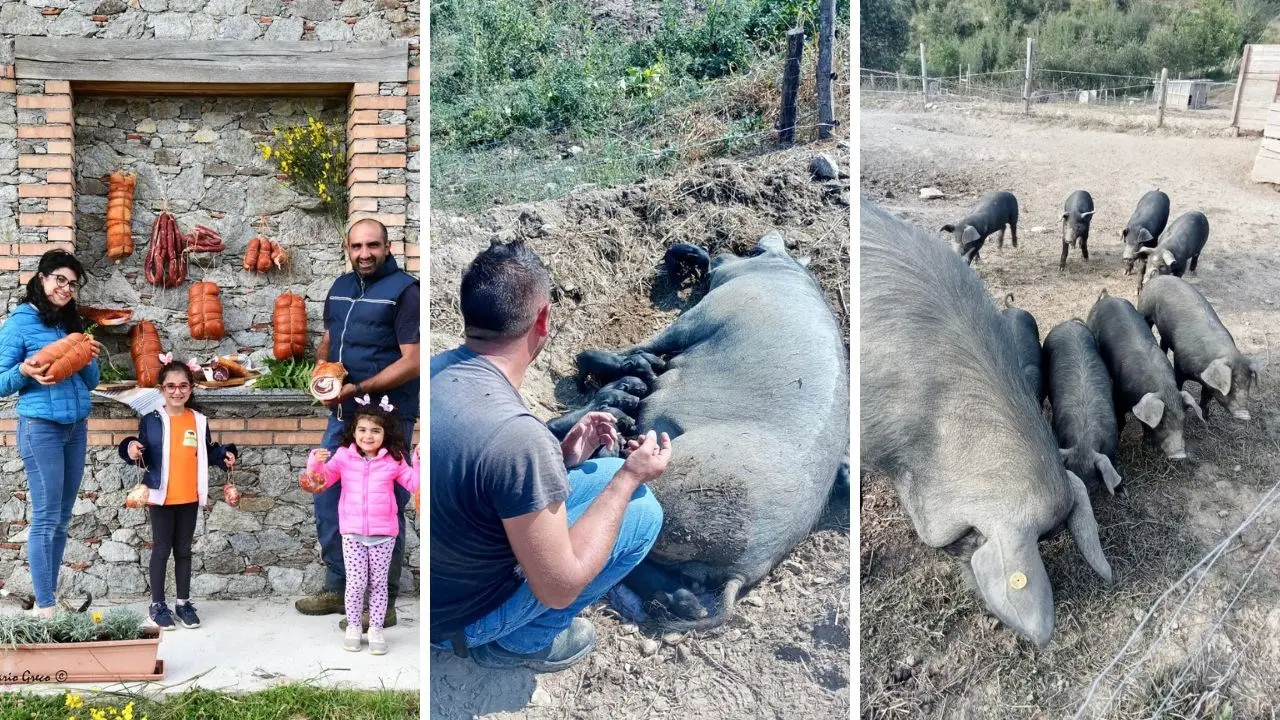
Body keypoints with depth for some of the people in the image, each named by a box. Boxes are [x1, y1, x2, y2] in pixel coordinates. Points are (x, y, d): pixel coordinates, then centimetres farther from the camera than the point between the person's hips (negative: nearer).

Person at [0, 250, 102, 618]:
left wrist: (90, 360, -5)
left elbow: (90, 382, 16)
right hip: (41, 427, -7)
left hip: (76, 427, 7)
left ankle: (50, 596, 16)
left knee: (62, 518, 9)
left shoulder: (72, 323, 13)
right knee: (46, 519, -6)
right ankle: (44, 607, -2)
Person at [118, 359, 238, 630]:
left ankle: (183, 602, 21)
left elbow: (208, 452, 12)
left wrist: (225, 455, -5)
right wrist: (131, 449, -25)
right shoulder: (151, 420, -5)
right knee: (161, 549, 5)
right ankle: (157, 604, 15)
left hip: (189, 498, 3)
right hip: (161, 496, -3)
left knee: (183, 550, 12)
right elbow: (143, 456, -5)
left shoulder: (199, 421, 5)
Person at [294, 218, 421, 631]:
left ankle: (383, 603, 12)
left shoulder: (403, 290, -11)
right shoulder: (340, 288, 12)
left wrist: (358, 389, -22)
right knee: (327, 501, 14)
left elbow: (412, 362, -17)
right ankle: (337, 588, 29)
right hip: (342, 415, 8)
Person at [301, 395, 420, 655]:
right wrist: (316, 464, -17)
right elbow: (322, 481, 1)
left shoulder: (393, 460, -2)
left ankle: (376, 629, 18)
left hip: (383, 534, 0)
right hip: (352, 533, 0)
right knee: (355, 583, 2)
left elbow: (414, 484, -1)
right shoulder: (344, 456, 0)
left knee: (378, 583, 8)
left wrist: (420, 463, -17)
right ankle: (353, 627, 18)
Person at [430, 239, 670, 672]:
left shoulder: (436, 370, -9)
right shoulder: (515, 434, -35)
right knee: (643, 511, -2)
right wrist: (631, 476, -16)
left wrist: (562, 457, 2)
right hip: (460, 617, -7)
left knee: (611, 475, 13)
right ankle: (520, 641, 7)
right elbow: (559, 587, -25)